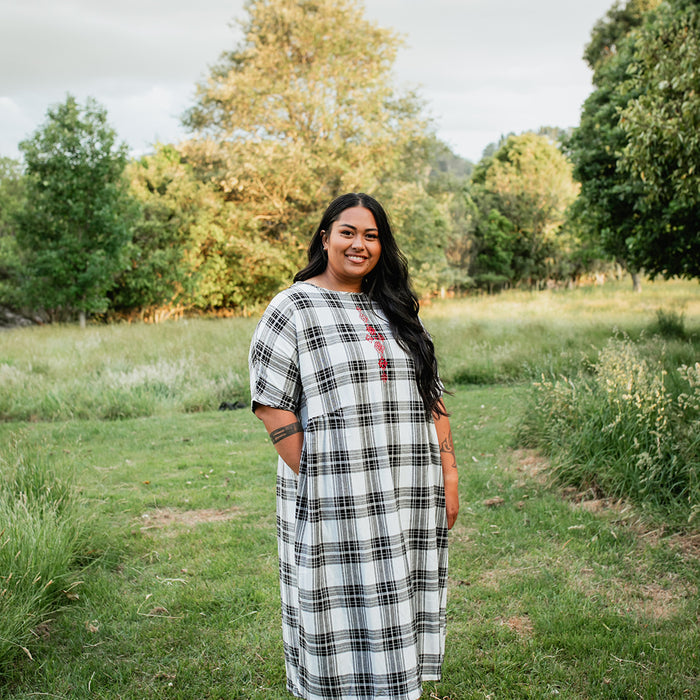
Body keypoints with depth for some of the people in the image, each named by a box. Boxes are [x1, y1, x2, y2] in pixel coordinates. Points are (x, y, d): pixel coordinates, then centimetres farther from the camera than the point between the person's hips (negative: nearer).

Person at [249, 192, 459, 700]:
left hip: (409, 502, 5)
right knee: (343, 621, 4)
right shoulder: (292, 309, -3)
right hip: (336, 505, -5)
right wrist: (313, 481, -14)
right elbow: (272, 406, -9)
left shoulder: (397, 310, 15)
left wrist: (448, 474, 7)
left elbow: (432, 398, 15)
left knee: (398, 610, 13)